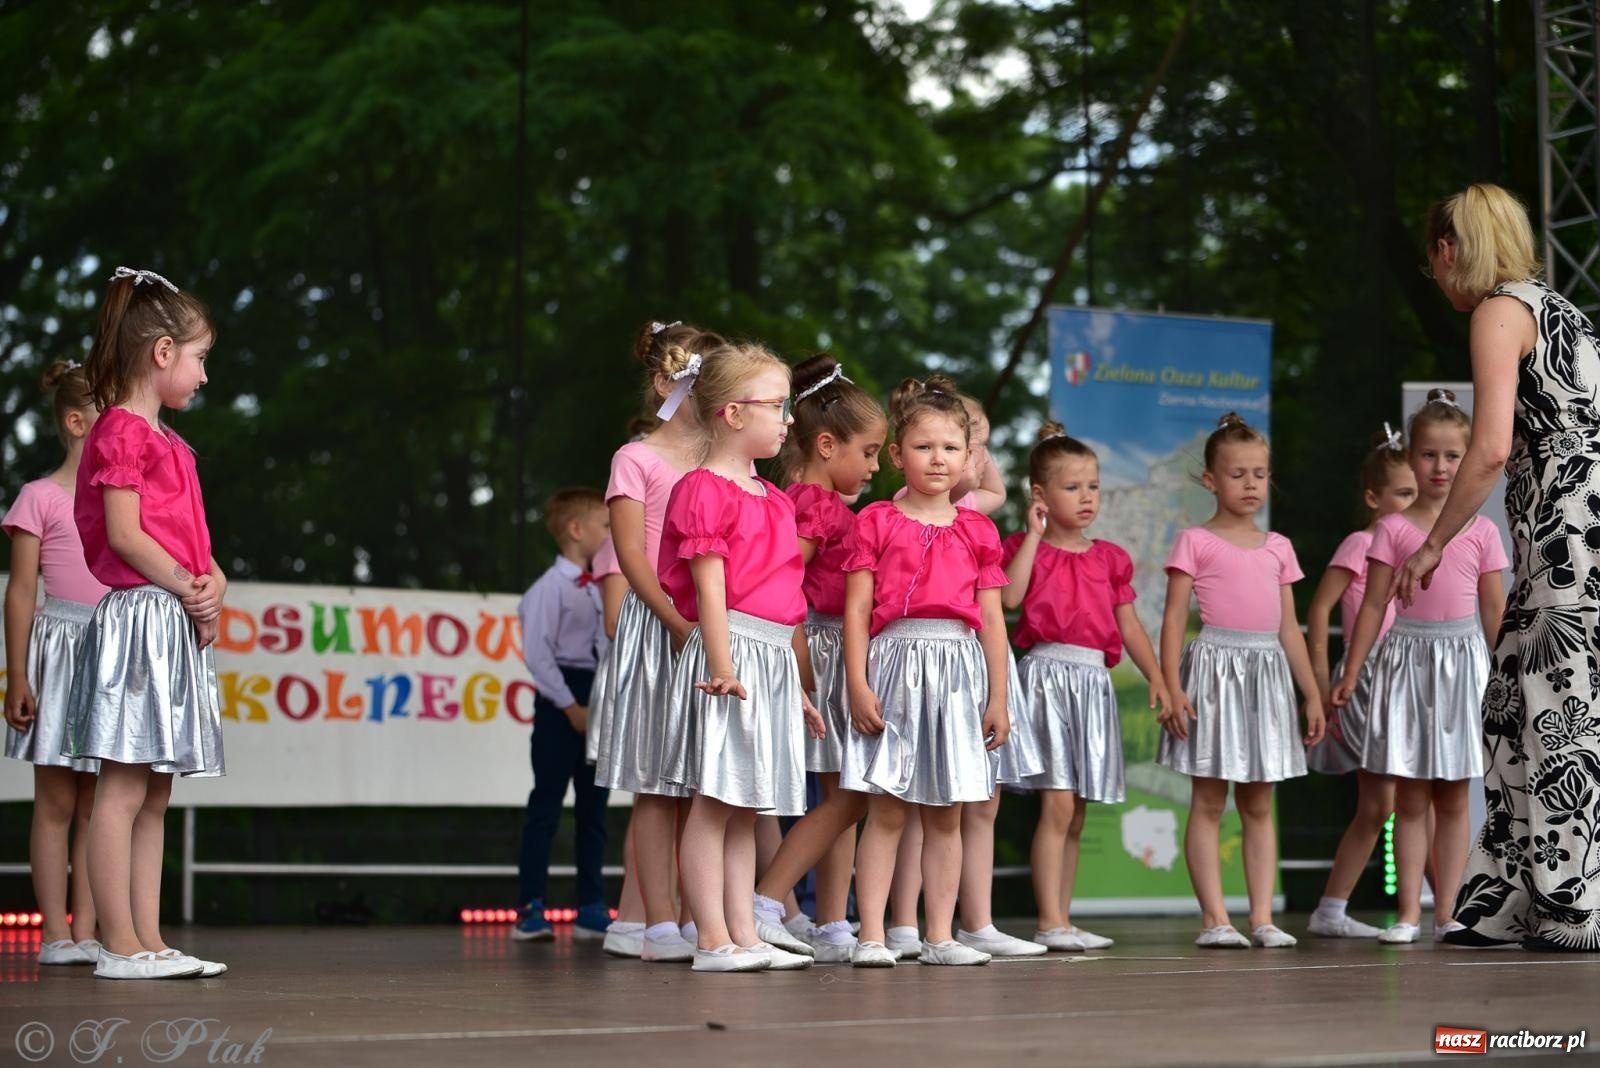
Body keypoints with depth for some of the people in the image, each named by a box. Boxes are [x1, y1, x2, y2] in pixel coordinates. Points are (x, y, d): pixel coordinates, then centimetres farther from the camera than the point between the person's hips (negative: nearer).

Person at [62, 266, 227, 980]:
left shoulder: (162, 440, 21)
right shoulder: (122, 431, -8)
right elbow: (125, 534, -16)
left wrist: (213, 581, 0)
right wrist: (188, 589, -13)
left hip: (179, 624, 10)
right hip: (140, 615, -10)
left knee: (154, 795, 8)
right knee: (123, 788, -8)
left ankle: (147, 943, 10)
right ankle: (119, 945, -9)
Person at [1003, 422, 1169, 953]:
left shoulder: (1109, 558, 14)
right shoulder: (1026, 548, 1)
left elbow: (1129, 625, 15)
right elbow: (1010, 595, -18)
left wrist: (1157, 677, 4)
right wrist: (1034, 535, -11)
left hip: (1093, 681, 6)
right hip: (1048, 674, -5)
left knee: (1076, 814, 8)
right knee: (1058, 804, -13)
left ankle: (1062, 918, 13)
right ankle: (1050, 922, -12)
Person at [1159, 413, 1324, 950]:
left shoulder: (1277, 547, 14)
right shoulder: (1195, 541, -1)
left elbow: (1289, 628, 16)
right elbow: (1174, 619, -5)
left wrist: (1312, 694, 14)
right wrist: (1172, 687, -14)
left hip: (1267, 673, 5)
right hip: (1214, 670, -5)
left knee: (1259, 805, 7)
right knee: (1208, 803, -2)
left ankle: (1262, 918, 8)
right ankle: (1214, 919, 0)